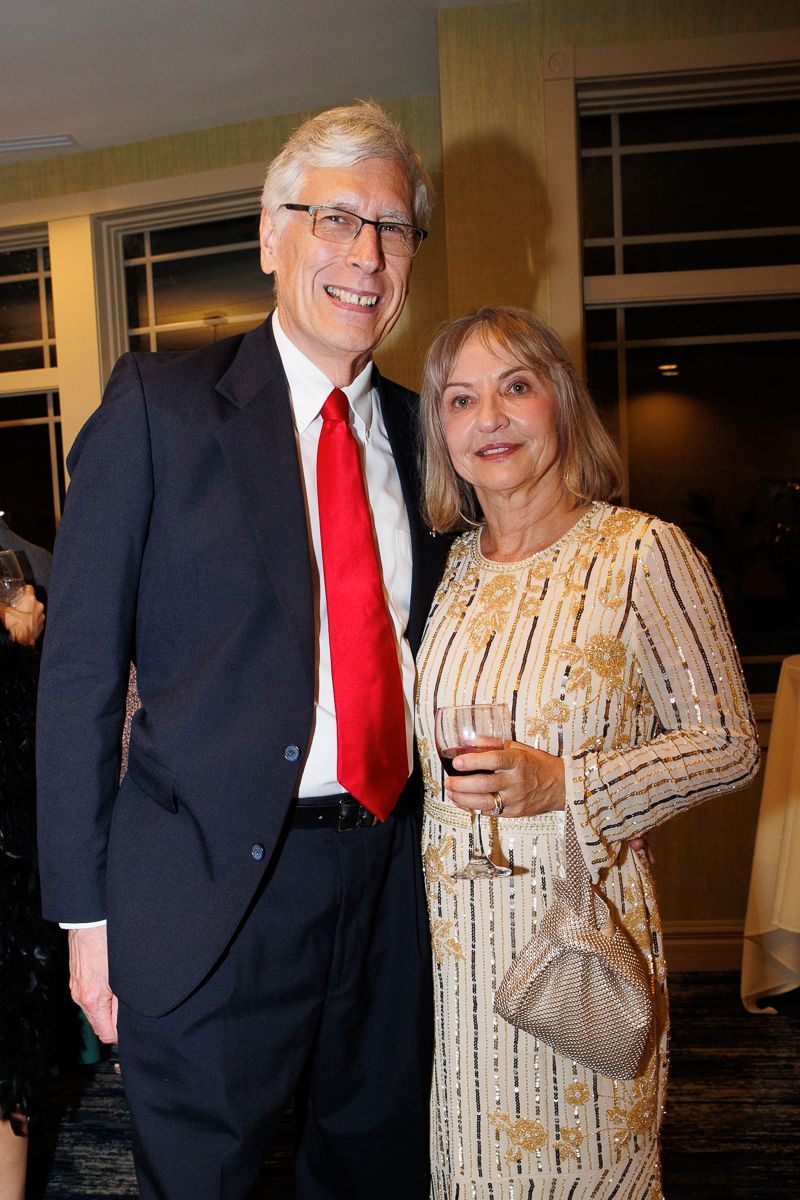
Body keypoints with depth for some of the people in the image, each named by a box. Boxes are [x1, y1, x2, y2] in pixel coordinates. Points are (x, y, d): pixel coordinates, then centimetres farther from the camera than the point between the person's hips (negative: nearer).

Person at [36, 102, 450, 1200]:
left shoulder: (420, 431, 7)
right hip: (213, 881, -4)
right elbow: (81, 669, -7)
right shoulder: (158, 405, -6)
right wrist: (87, 909, -8)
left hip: (391, 876, 5)